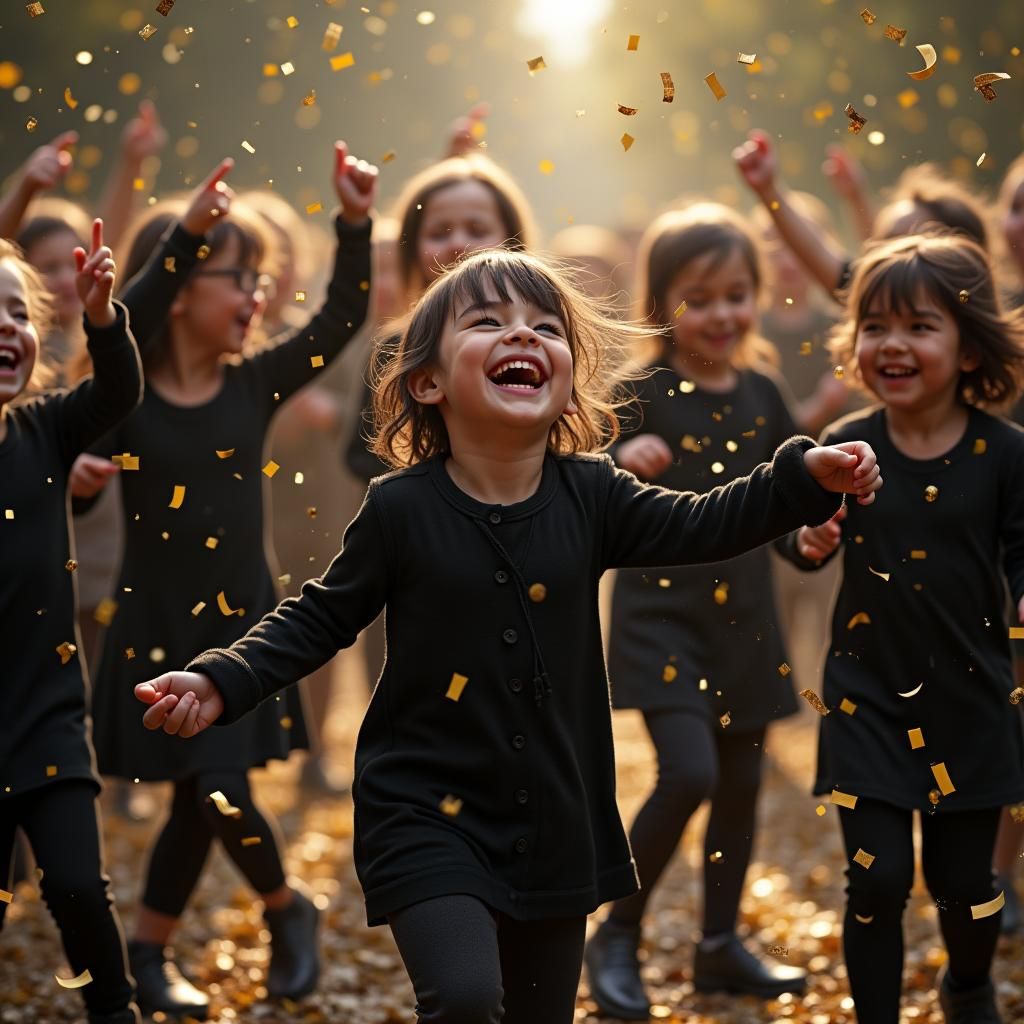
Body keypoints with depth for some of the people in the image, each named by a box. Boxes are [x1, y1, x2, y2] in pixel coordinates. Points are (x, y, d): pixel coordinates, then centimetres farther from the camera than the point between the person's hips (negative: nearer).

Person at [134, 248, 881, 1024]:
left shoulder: (591, 496, -2)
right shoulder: (401, 508, -10)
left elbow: (699, 526, 5)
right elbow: (322, 619, 0)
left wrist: (805, 475, -9)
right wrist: (222, 684, -12)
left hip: (555, 822, 4)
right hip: (428, 814, -4)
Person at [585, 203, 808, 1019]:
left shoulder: (763, 394, 5)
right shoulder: (643, 394, -11)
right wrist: (622, 463, -38)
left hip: (745, 617, 6)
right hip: (662, 612, -6)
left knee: (740, 782, 12)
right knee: (689, 773, -17)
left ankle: (721, 946, 27)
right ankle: (618, 935, 2)